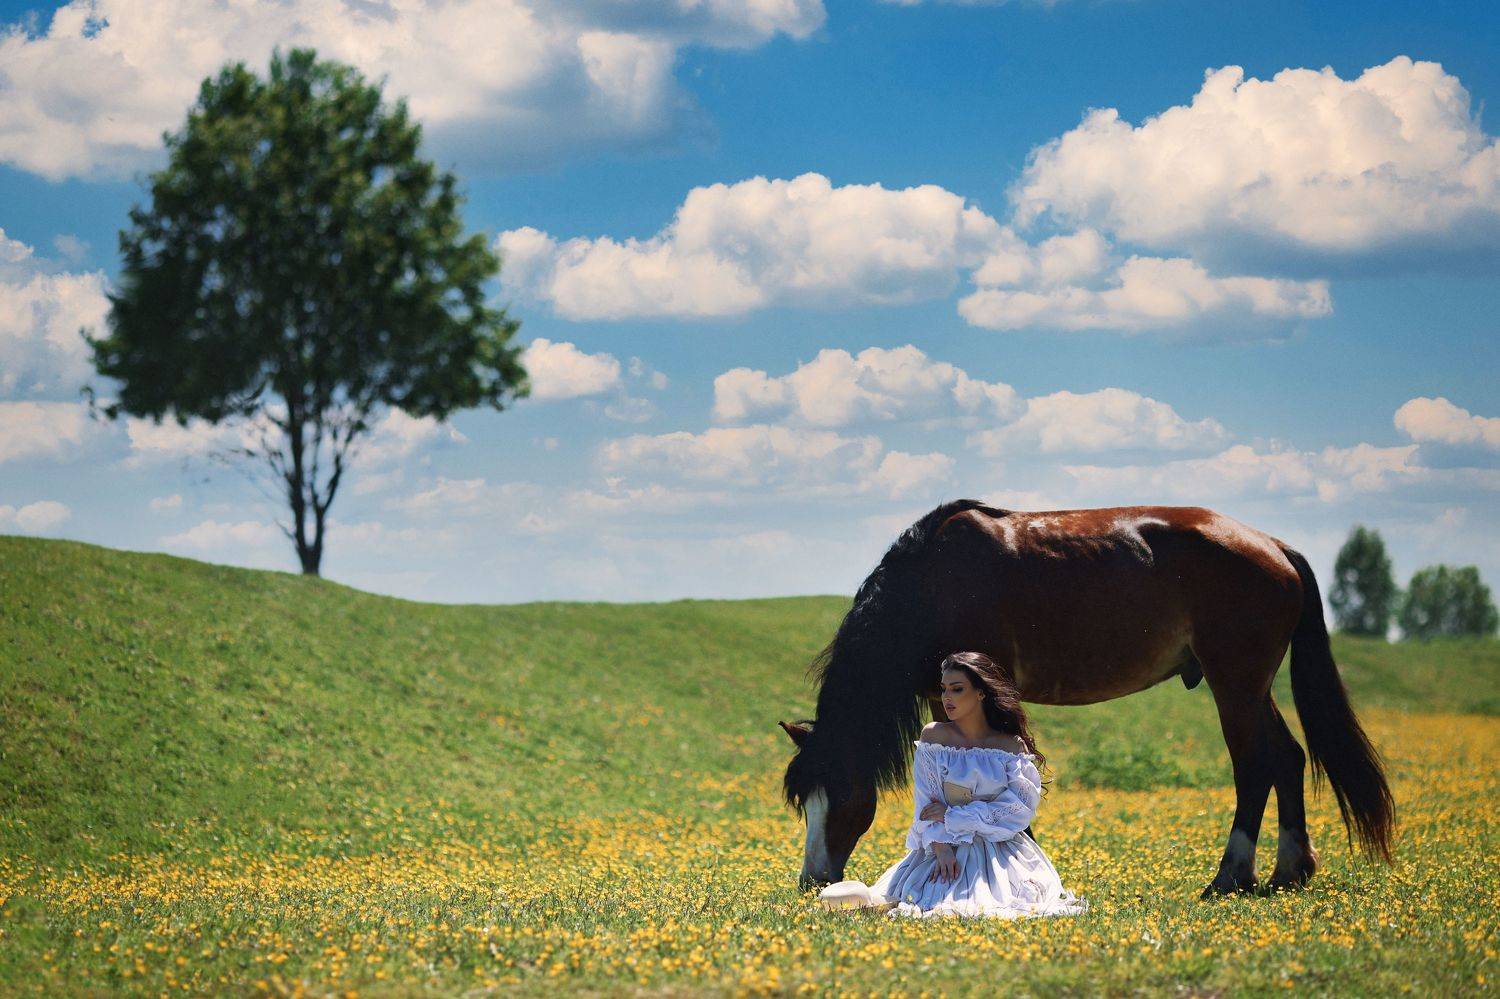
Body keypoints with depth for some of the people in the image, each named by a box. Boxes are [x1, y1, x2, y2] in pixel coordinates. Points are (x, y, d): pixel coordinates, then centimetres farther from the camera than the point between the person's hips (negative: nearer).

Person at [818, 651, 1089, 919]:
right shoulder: (933, 736, 3)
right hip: (945, 845, 0)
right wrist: (941, 848, -18)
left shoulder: (1013, 747, 1)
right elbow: (926, 803, -2)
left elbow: (1020, 808, -7)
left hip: (1001, 851, 1)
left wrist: (952, 815, -10)